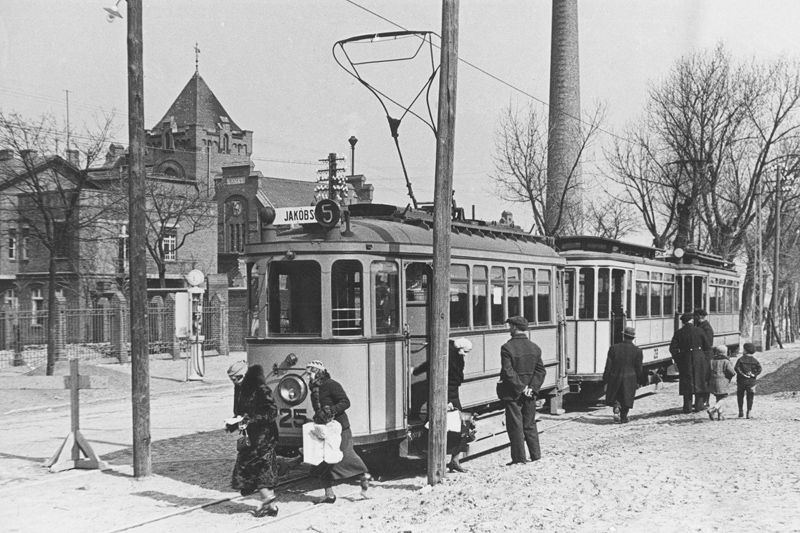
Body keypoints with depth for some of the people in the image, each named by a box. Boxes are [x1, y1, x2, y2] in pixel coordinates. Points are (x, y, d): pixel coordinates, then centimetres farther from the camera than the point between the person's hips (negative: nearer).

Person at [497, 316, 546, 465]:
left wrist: (521, 387, -14)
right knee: (530, 425, 16)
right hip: (529, 394, 5)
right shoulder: (535, 348, 3)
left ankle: (519, 458, 6)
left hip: (512, 393, -5)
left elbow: (508, 372, -20)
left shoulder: (507, 348, -14)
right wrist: (532, 388, -6)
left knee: (515, 426, 3)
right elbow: (541, 371, 0)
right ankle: (536, 455, 19)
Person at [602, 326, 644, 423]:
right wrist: (638, 381, 13)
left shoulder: (614, 348, -5)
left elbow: (608, 367, -3)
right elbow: (639, 368, 0)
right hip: (630, 379, 0)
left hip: (615, 378, 0)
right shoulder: (637, 350, -5)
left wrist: (606, 381, 4)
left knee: (614, 397, 17)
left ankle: (616, 408, -8)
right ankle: (623, 417, 16)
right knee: (626, 399, 14)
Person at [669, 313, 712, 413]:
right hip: (699, 358, 0)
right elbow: (707, 345, -1)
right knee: (699, 381, 13)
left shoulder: (679, 333, -4)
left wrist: (677, 360, 4)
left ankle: (687, 407, 8)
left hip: (685, 359, 0)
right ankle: (699, 404, 15)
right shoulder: (698, 330, -4)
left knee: (686, 383, 7)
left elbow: (672, 348, -7)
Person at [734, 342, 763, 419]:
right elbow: (759, 369, -6)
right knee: (750, 397, 7)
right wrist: (754, 374, -6)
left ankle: (741, 411, 8)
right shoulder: (754, 360, 2)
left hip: (741, 381, -2)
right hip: (751, 381, 2)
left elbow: (736, 368, -16)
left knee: (740, 396, 12)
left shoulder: (741, 359, -5)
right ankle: (748, 413, 1)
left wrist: (742, 374, -12)